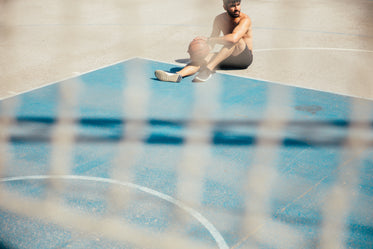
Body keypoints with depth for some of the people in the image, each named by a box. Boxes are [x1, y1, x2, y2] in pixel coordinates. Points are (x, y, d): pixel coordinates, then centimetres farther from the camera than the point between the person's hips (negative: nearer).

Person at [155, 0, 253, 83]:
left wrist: (208, 39, -31)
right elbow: (211, 44, 6)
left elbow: (234, 38, -36)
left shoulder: (245, 19, -16)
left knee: (237, 39, -33)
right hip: (228, 58, 5)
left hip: (244, 58, -4)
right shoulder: (220, 19, 3)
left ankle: (208, 69, -40)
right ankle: (177, 75, -46)